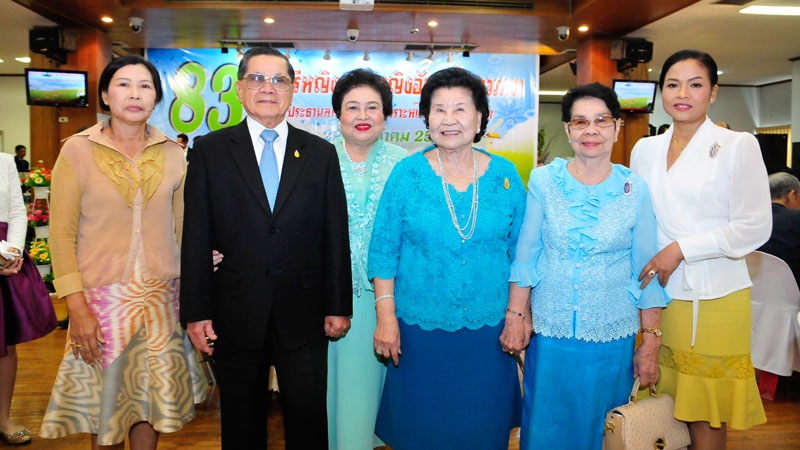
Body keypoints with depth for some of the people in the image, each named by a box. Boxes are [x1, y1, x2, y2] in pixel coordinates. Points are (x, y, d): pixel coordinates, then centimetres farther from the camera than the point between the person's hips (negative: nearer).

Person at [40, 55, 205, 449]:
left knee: (151, 400, 12)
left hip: (161, 298, 2)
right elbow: (62, 235, -5)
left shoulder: (173, 154, 3)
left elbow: (183, 227, 6)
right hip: (102, 298, -2)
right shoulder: (77, 150, -4)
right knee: (105, 404, 10)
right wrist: (77, 308, -10)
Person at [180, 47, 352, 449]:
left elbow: (335, 236, 3)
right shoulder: (210, 151, 1)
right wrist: (196, 311, -4)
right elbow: (196, 238, -1)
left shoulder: (321, 153, 4)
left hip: (304, 314, 0)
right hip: (236, 314, 0)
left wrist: (338, 306, 1)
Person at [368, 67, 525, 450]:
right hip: (419, 328, -1)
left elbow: (520, 251, 4)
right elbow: (383, 250, -3)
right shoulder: (407, 174, -5)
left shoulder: (505, 175, -1)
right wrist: (386, 316, -7)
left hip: (488, 330, 1)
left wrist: (518, 314, 2)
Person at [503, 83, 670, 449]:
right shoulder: (543, 181, -3)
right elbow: (525, 256, 1)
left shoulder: (635, 191, -3)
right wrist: (516, 316, -2)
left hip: (612, 337, 0)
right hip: (550, 332, 0)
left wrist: (651, 342, 2)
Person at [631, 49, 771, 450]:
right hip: (661, 294, 4)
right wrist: (640, 274, 6)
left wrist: (681, 248, -14)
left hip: (714, 295, -3)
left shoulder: (739, 146, -2)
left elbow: (755, 227, -8)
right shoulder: (644, 150, 10)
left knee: (707, 416, 5)